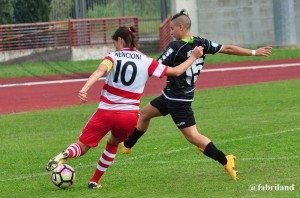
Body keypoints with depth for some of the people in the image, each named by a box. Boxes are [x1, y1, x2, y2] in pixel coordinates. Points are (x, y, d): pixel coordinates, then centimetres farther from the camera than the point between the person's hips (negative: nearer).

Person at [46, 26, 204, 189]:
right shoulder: (146, 62, 6)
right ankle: (95, 181, 29)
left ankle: (64, 155, -28)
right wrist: (193, 57, 25)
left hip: (106, 112, -2)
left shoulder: (113, 57, 1)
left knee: (82, 147, 6)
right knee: (112, 144, 32)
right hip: (130, 116, 2)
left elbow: (100, 71, -21)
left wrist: (84, 89, -36)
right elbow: (176, 71, 10)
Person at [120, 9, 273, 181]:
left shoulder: (175, 47, -22)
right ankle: (126, 145, 37)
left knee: (193, 136, -7)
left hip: (177, 99, -9)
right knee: (145, 113, 23)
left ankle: (225, 160, -10)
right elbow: (228, 49, -1)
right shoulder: (201, 44, -3)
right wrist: (254, 52, 7)